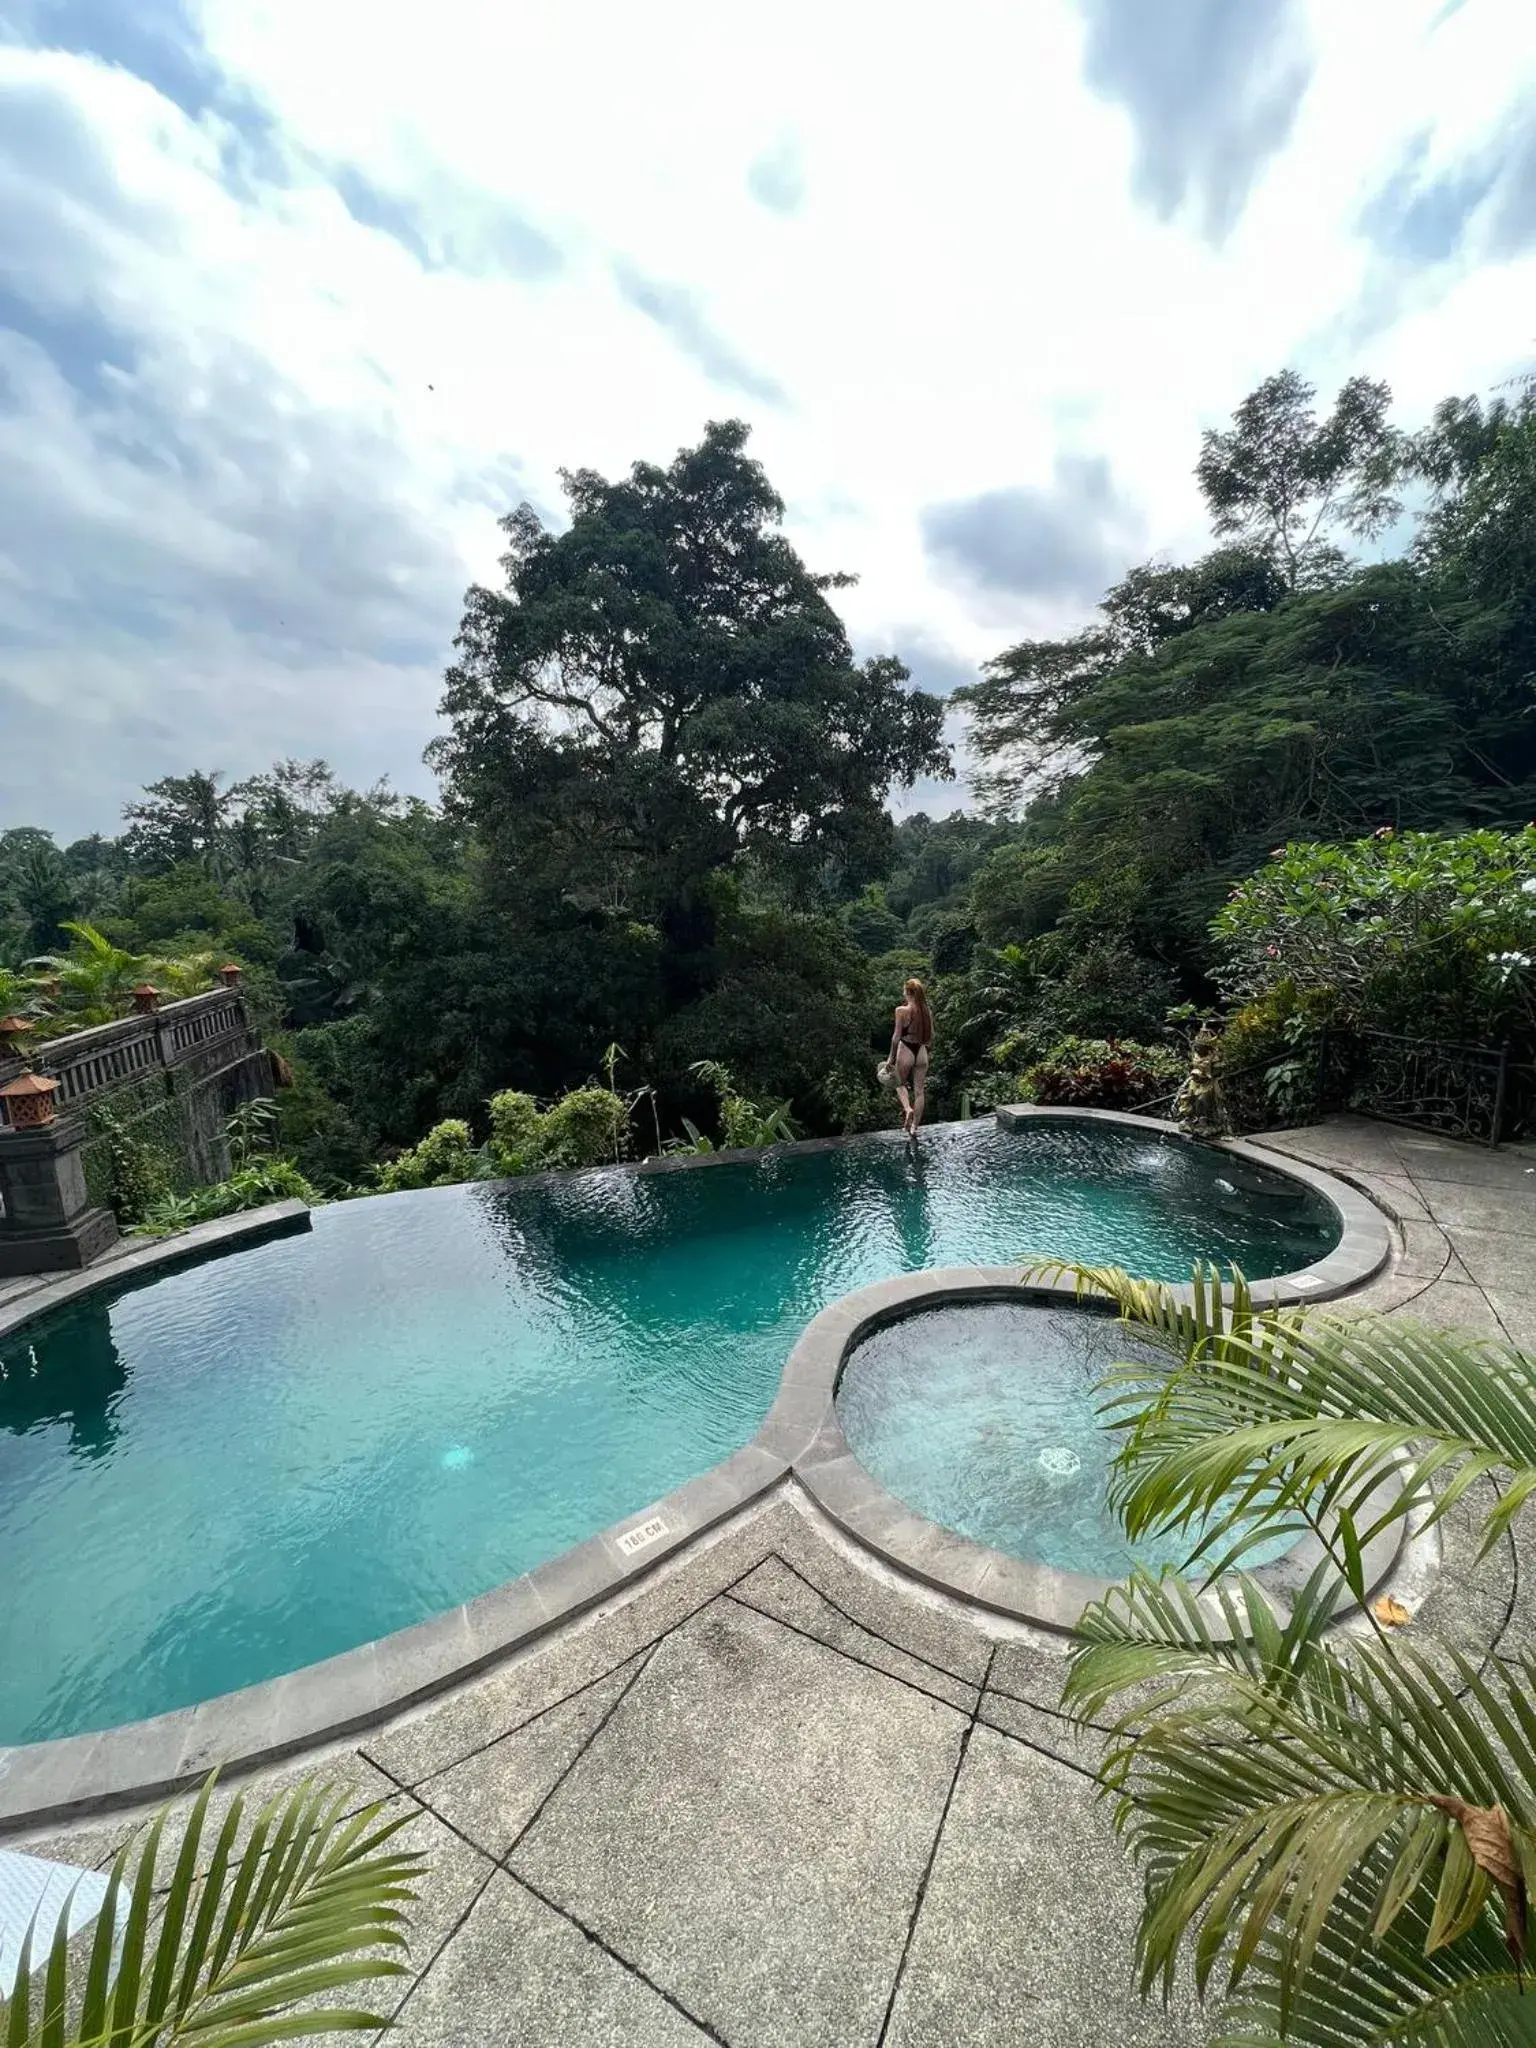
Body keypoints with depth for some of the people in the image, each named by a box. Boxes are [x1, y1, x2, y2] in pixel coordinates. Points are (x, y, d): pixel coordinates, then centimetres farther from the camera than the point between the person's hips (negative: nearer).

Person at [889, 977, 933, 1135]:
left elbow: (896, 1036, -13)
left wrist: (892, 1057, -5)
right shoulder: (927, 1011, 1)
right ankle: (914, 1126, 12)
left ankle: (907, 1109, -6)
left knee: (900, 1083, 19)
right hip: (922, 1052, 4)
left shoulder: (902, 1010, -13)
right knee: (919, 1091, 9)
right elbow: (931, 1036, 8)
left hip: (906, 1051, -4)